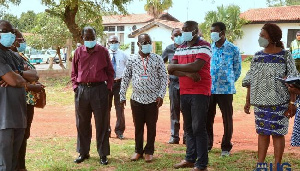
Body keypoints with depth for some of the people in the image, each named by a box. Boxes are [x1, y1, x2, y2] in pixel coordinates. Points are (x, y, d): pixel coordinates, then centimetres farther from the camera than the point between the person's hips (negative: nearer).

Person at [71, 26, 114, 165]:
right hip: (82, 90, 2)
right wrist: (75, 86, 3)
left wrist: (108, 88, -2)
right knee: (82, 124, 10)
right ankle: (83, 152, 22)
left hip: (99, 89, -2)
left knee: (102, 123, 2)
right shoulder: (78, 52, 7)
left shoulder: (103, 51, 2)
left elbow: (110, 71, 5)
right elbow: (74, 72, 14)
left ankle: (103, 154, 11)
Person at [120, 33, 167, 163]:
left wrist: (161, 95, -7)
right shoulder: (132, 60, 2)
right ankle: (138, 151, 24)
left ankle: (149, 151, 21)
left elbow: (164, 78, 0)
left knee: (151, 126, 7)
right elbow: (125, 79, 6)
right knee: (138, 126, 10)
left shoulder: (157, 59, 0)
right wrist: (122, 96, 4)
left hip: (153, 99, -1)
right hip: (136, 99, 1)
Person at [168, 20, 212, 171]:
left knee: (198, 128, -5)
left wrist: (175, 66, -8)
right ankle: (190, 159, 23)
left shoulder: (204, 46, -8)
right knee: (189, 127, 13)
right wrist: (188, 74, -15)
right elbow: (171, 70, 2)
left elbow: (196, 66, -22)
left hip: (200, 93, -6)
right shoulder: (180, 48, 12)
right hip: (184, 93, 7)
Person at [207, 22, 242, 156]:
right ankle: (207, 144, 22)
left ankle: (226, 147, 17)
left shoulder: (233, 49, -2)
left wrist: (228, 82, 3)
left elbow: (237, 70, 5)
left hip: (225, 89, -3)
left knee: (227, 119, 5)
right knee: (207, 118, 7)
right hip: (209, 89, 3)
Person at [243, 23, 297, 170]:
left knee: (277, 133, 2)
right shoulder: (257, 56, 7)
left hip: (278, 102, -4)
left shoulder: (285, 56, -5)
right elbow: (250, 81, 11)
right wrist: (248, 101, 9)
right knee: (262, 132, 10)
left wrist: (292, 102, -11)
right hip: (260, 102, 4)